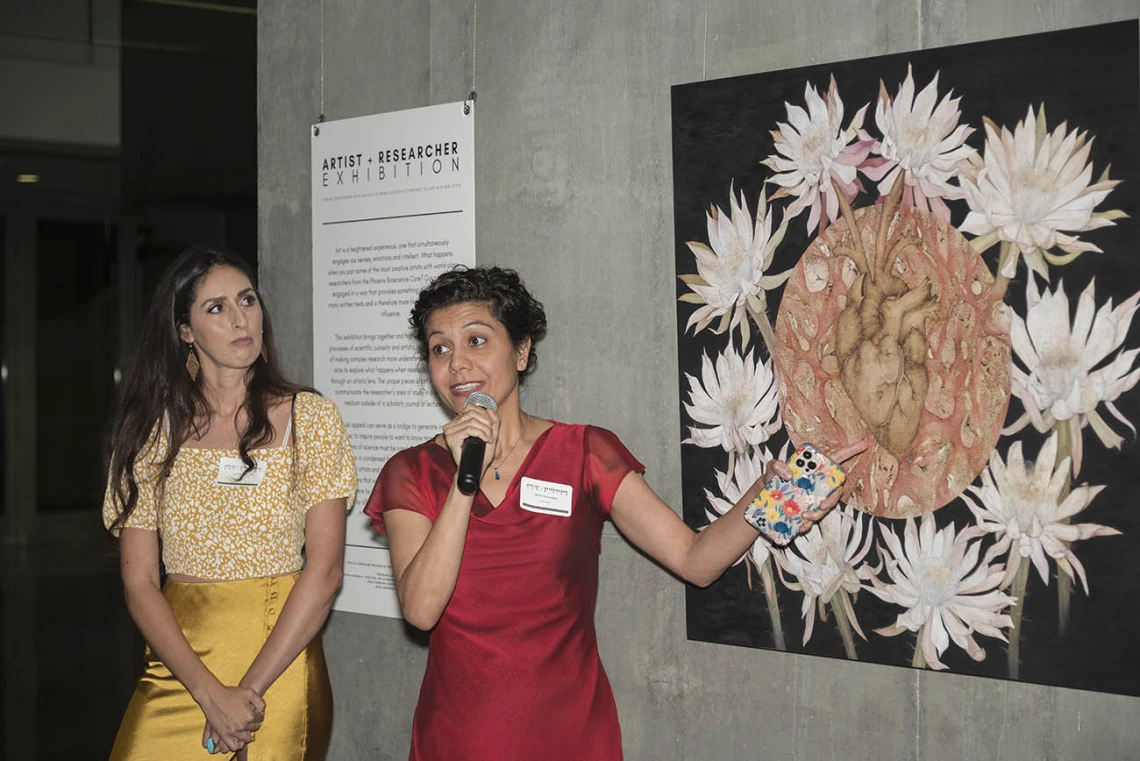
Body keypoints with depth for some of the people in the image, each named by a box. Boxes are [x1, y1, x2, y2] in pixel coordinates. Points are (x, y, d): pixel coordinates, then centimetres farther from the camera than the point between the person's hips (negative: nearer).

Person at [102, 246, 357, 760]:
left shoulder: (311, 418, -3)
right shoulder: (150, 429, 2)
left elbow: (324, 569, -9)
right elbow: (139, 583, -2)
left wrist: (250, 689, -15)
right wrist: (210, 693, -13)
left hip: (281, 665, -1)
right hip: (177, 673, 2)